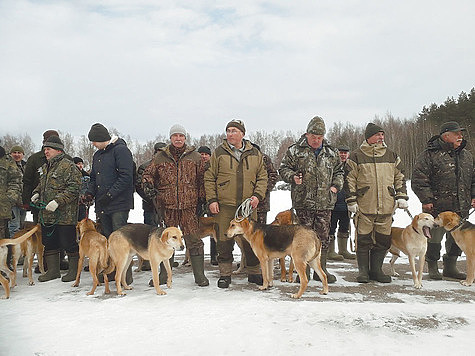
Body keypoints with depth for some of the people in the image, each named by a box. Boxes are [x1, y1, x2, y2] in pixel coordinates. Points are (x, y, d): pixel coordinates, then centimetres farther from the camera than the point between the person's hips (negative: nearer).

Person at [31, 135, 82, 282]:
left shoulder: (68, 166, -11)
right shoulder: (45, 167, 17)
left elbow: (74, 188, -18)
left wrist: (58, 201, -23)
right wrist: (36, 193, 11)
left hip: (65, 215, -9)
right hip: (46, 215, 9)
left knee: (69, 243, 0)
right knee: (49, 243, 15)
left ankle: (74, 270, 14)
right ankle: (53, 270, 27)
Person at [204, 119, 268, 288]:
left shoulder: (255, 153, 9)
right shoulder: (219, 153, 3)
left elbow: (262, 176, 11)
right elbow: (209, 178, 3)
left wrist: (257, 195, -3)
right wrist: (212, 200, -4)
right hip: (225, 206, -1)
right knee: (224, 241, 4)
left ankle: (254, 273, 23)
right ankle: (225, 274, 18)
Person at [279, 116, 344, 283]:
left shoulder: (331, 152, 13)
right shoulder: (295, 151, 2)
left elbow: (339, 171, 24)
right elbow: (284, 168, 5)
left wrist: (336, 185, 8)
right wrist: (293, 177, -14)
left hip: (325, 203, 3)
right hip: (303, 202, -3)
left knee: (323, 237, 8)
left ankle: (321, 270, 21)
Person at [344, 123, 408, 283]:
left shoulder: (391, 156, 13)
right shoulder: (356, 156, 0)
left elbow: (400, 177, 19)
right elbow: (350, 180, -1)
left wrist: (401, 197, 9)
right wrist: (351, 201, -5)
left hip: (386, 207, 4)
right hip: (364, 207, -4)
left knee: (383, 240, 8)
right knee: (363, 240, 1)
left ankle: (376, 270, 23)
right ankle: (363, 271, 15)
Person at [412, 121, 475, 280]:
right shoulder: (429, 155, -9)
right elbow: (418, 180, -12)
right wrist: (427, 200, -16)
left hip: (461, 208, 6)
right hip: (437, 207, -6)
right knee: (434, 239, 2)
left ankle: (450, 267, 30)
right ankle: (432, 268, 19)